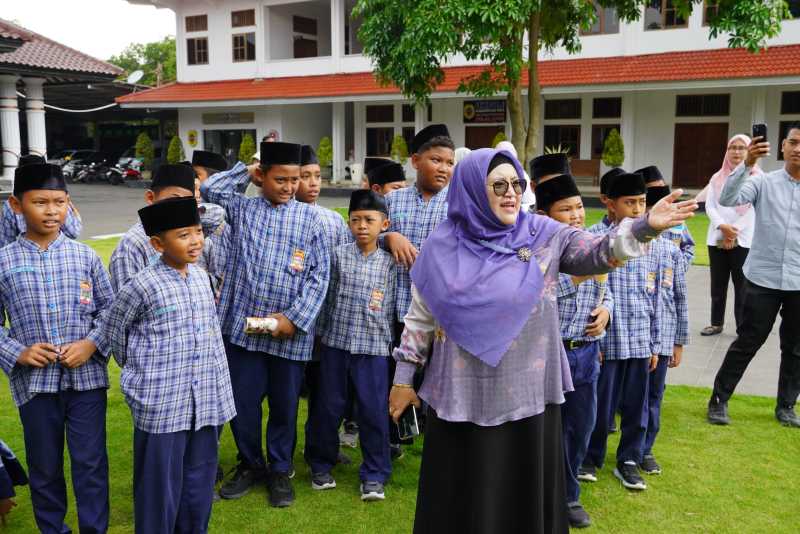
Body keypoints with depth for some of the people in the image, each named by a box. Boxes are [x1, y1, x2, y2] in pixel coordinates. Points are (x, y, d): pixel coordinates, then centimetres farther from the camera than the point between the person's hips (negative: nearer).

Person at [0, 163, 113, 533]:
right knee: (44, 467, 15)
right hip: (34, 381, 0)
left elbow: (110, 307, 5)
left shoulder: (85, 255, -1)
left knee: (91, 462, 6)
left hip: (86, 376, 0)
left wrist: (92, 343, -9)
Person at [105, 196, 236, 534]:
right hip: (160, 405, -5)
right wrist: (137, 369, 10)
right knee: (160, 486, 6)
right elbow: (114, 328, 3)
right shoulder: (143, 285, -12)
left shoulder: (202, 276, 6)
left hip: (205, 401, 6)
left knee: (200, 483, 18)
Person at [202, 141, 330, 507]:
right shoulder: (241, 208, 7)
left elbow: (319, 275, -2)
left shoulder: (310, 217, 2)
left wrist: (294, 318, -11)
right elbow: (209, 189, -5)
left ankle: (280, 470, 29)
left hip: (290, 331, -1)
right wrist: (248, 169, 4)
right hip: (242, 325, 1)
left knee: (285, 405, 10)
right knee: (242, 402, 9)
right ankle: (250, 464, 32)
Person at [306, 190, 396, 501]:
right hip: (336, 341, 1)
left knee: (373, 410, 2)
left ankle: (374, 474, 16)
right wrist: (322, 333, 5)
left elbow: (390, 305, 7)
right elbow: (326, 296, 6)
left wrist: (385, 339, 5)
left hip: (373, 346, 0)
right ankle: (321, 465, 29)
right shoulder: (338, 255, 0)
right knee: (328, 407, 10)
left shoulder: (389, 262, 2)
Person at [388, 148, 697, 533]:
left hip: (527, 393, 1)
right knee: (463, 497, 10)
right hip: (464, 396, 0)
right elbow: (420, 318, 4)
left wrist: (645, 226, -31)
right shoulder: (443, 246, -2)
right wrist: (403, 379, 5)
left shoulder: (543, 234, -1)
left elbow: (598, 252, -13)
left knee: (524, 491, 13)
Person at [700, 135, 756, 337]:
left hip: (744, 240, -3)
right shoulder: (718, 177, 11)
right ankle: (716, 323, 19)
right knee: (717, 284, 8)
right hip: (717, 238, 3)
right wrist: (722, 226, -13)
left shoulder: (757, 177, 1)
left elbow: (755, 209, -6)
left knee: (742, 286, -1)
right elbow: (710, 206, 3)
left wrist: (734, 232, -11)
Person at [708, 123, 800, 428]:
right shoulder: (763, 182, -3)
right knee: (747, 342, 4)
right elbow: (726, 200, -20)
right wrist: (747, 164, -30)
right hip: (762, 279, -2)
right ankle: (719, 400, 17)